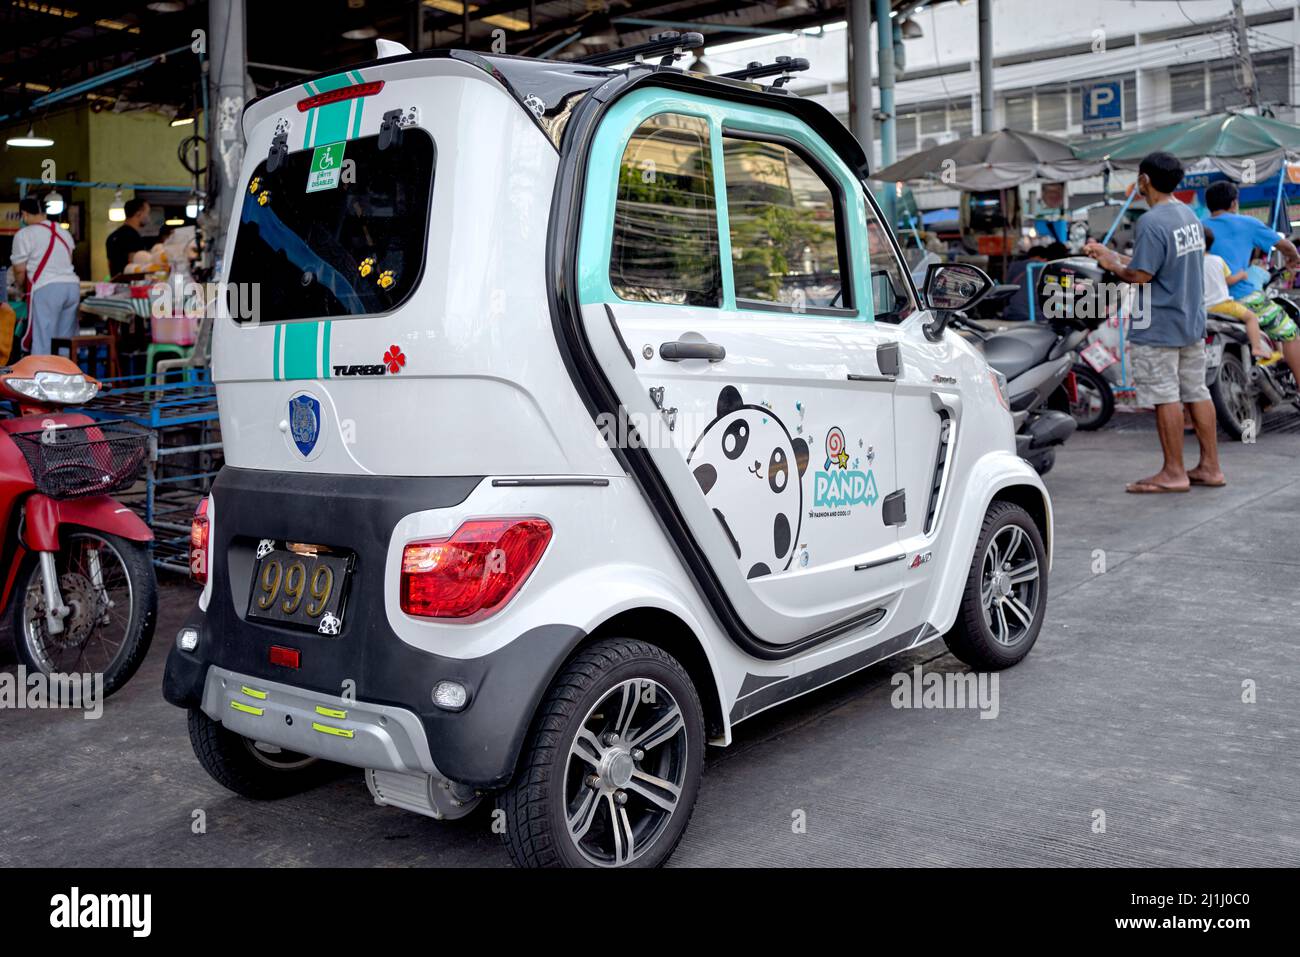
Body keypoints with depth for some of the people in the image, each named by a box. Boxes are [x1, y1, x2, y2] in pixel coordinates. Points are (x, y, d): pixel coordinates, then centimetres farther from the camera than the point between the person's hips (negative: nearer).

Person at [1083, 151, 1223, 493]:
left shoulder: (1152, 222, -18)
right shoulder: (1188, 214, 12)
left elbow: (1140, 275, -22)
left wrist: (1112, 265, -3)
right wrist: (1116, 257, 15)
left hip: (1159, 328, -9)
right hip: (1192, 322, 9)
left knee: (1165, 397, -2)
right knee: (1196, 393, 12)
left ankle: (1174, 472, 4)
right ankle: (1210, 466, 18)